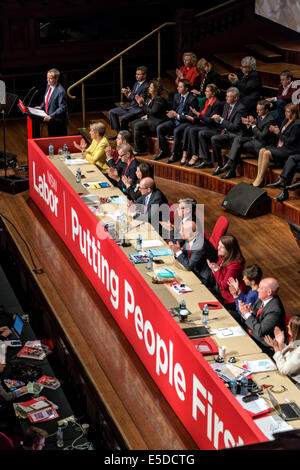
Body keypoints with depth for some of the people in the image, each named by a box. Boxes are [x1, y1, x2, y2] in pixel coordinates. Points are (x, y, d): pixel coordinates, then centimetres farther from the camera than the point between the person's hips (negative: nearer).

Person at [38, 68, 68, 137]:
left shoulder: (60, 91, -25)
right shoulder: (49, 85, 1)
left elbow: (62, 108, -24)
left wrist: (51, 116, -30)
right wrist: (41, 107, 5)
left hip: (58, 122, -8)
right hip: (50, 120, 8)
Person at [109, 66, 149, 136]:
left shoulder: (146, 86, -13)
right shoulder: (136, 84, 15)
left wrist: (130, 93, -22)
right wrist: (126, 94, -2)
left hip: (138, 109, -10)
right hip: (130, 106, 10)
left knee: (124, 118, -32)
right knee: (112, 112, 4)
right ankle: (118, 132, 5)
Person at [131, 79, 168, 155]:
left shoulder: (159, 99, -16)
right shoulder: (149, 97, 13)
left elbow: (153, 112, -22)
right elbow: (145, 111, 19)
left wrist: (142, 105, -15)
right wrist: (140, 103, 2)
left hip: (156, 121, -10)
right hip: (149, 118, 10)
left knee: (137, 126, -22)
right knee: (133, 123, -2)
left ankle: (138, 151, -16)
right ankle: (142, 148, -1)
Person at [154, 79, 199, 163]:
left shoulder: (192, 99, -13)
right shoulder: (177, 96, 10)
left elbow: (190, 117, -16)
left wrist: (177, 115, -20)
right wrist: (171, 113, -2)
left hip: (185, 122, -8)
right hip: (175, 120, 8)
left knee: (176, 131, -35)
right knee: (159, 128, -10)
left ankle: (174, 154, -20)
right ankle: (163, 151, 1)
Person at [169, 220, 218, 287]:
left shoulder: (200, 246, -29)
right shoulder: (189, 239, -5)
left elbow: (189, 266, -25)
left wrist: (178, 251, -23)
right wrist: (176, 250, -16)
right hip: (195, 270, 8)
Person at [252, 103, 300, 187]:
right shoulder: (286, 120, 15)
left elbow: (290, 141, -17)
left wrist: (278, 133, -14)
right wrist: (275, 130, 2)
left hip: (289, 150, -9)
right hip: (280, 147, 9)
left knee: (267, 153, -26)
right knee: (262, 150, -13)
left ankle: (260, 180, -22)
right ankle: (258, 177, -20)